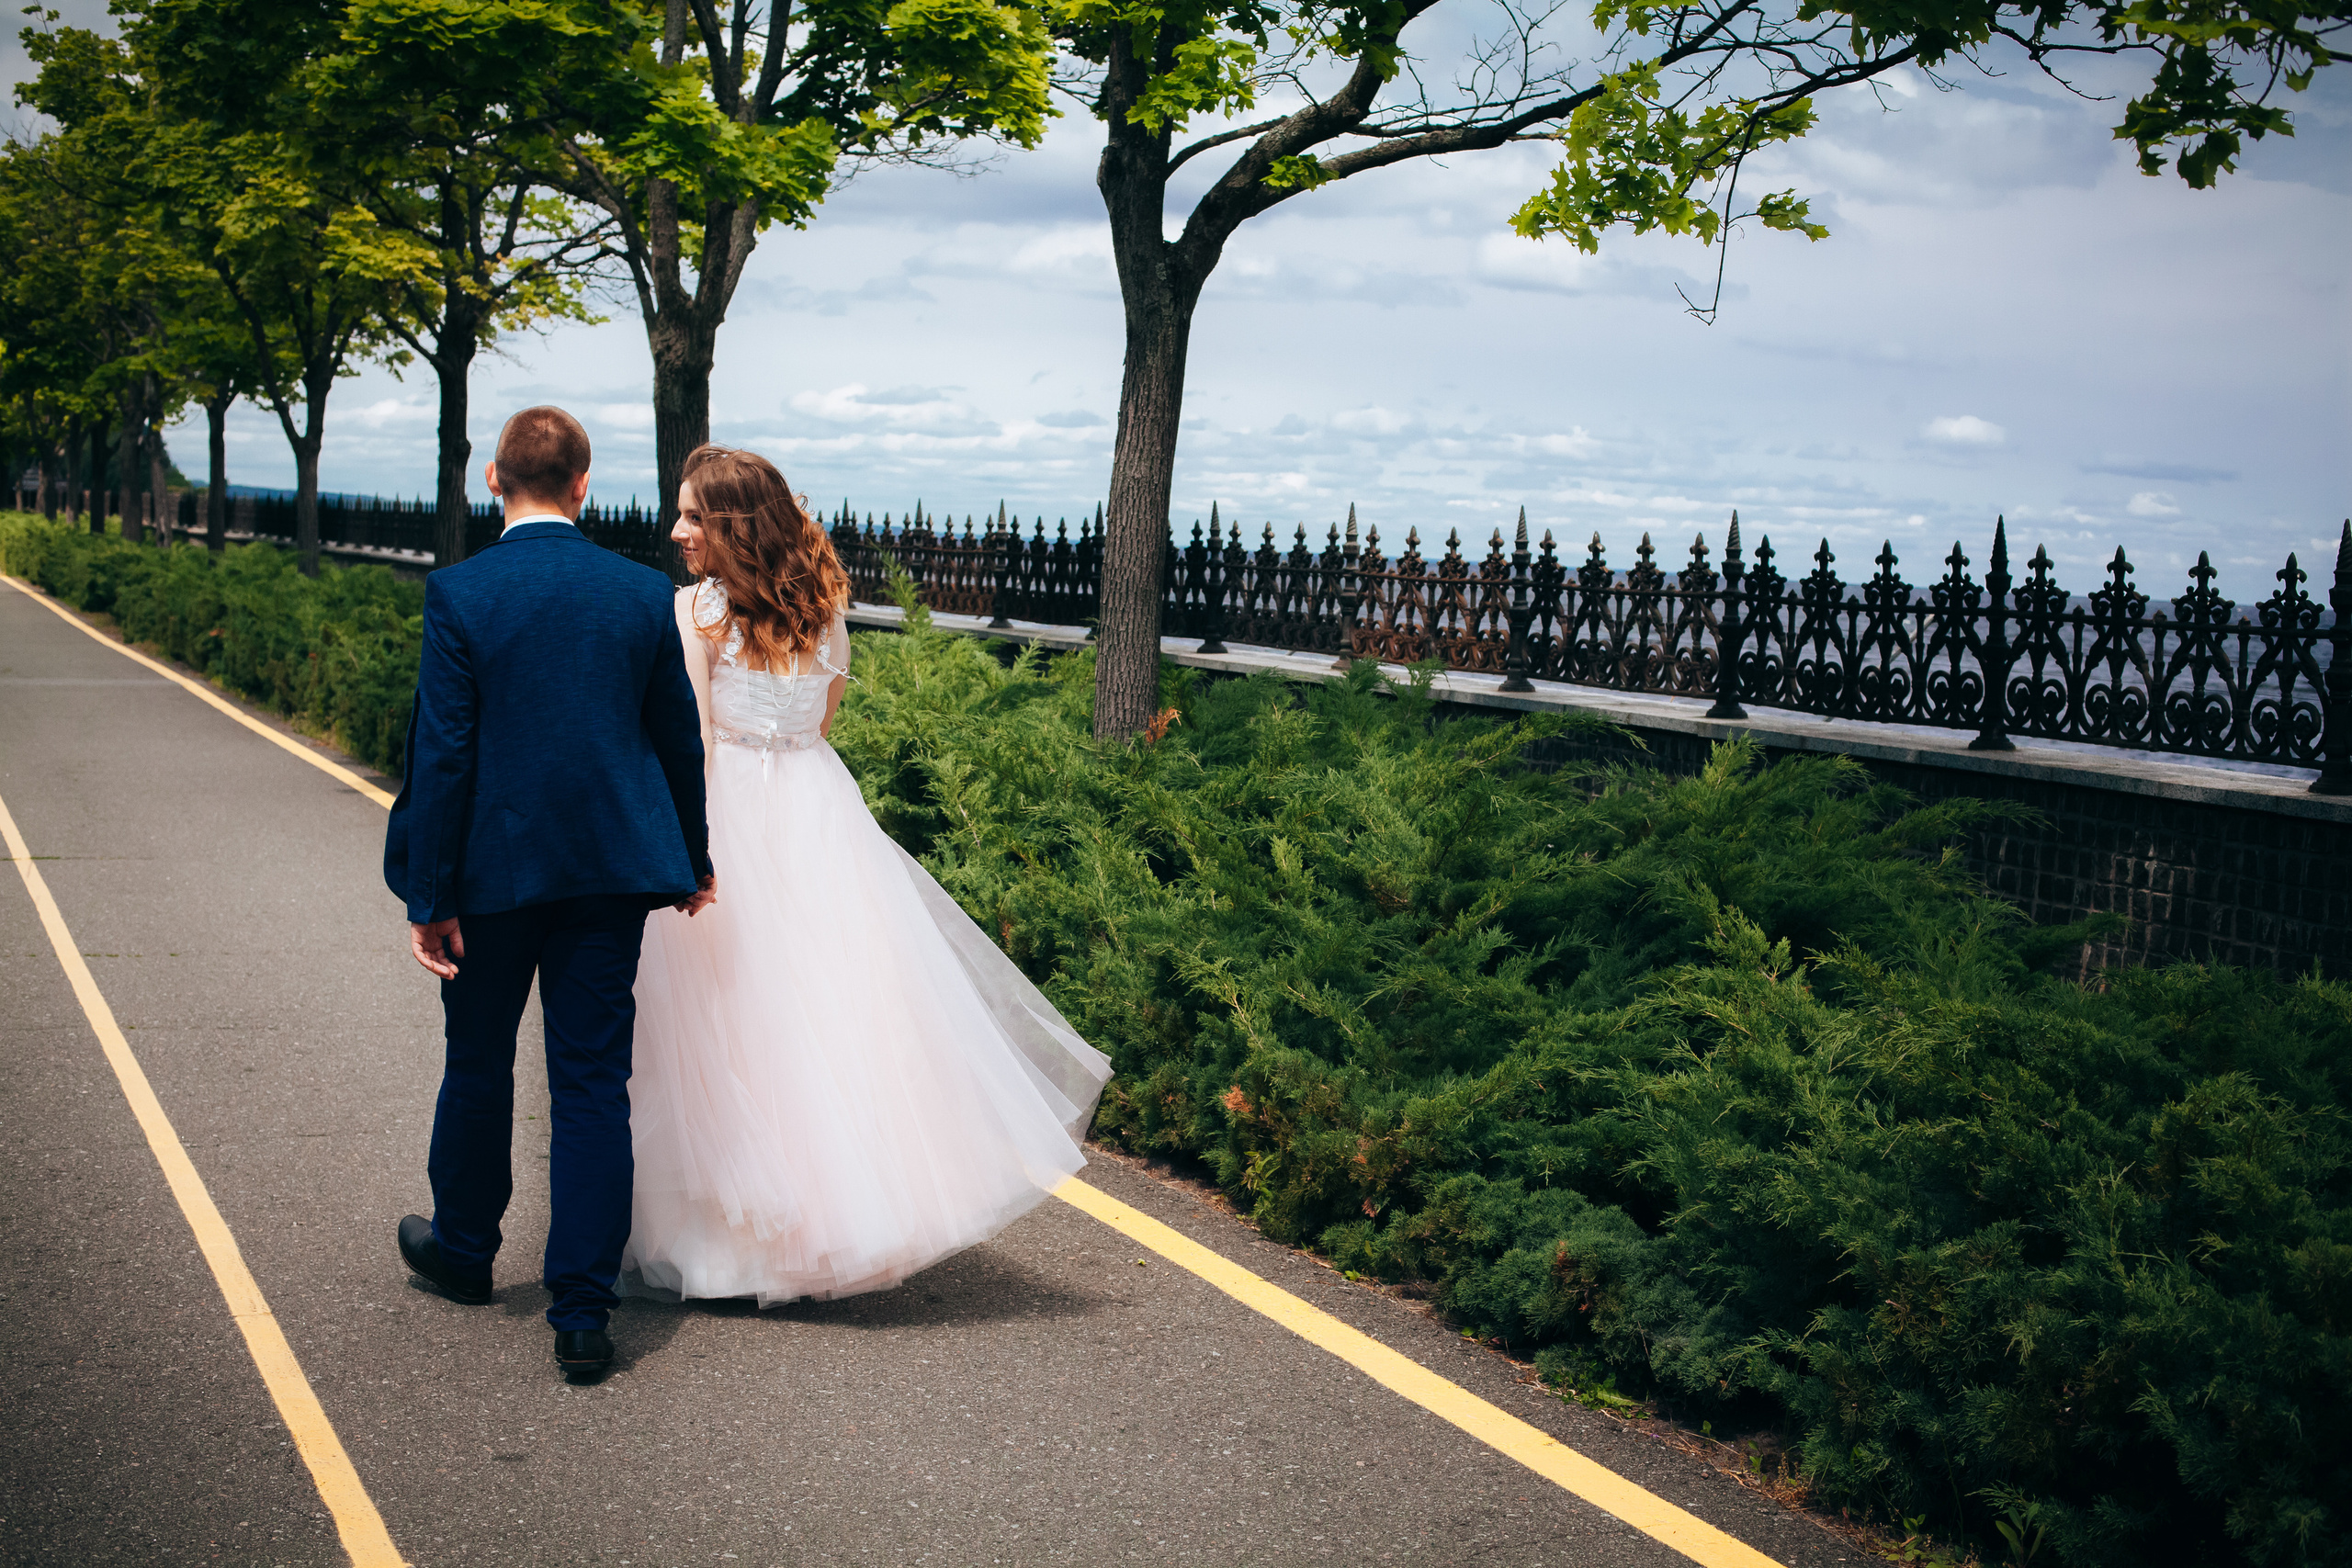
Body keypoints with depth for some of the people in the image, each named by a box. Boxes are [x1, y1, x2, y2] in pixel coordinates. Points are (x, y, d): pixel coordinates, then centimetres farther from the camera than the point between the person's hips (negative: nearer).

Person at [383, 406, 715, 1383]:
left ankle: (462, 1248, 39)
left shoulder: (459, 595, -10)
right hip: (611, 866, 2)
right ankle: (583, 1313, 3)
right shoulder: (646, 594, -2)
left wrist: (430, 898, -6)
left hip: (494, 867, -1)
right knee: (593, 1082, 4)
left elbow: (442, 754, -11)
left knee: (478, 1064, 18)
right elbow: (679, 740, 6)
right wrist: (695, 858, 20)